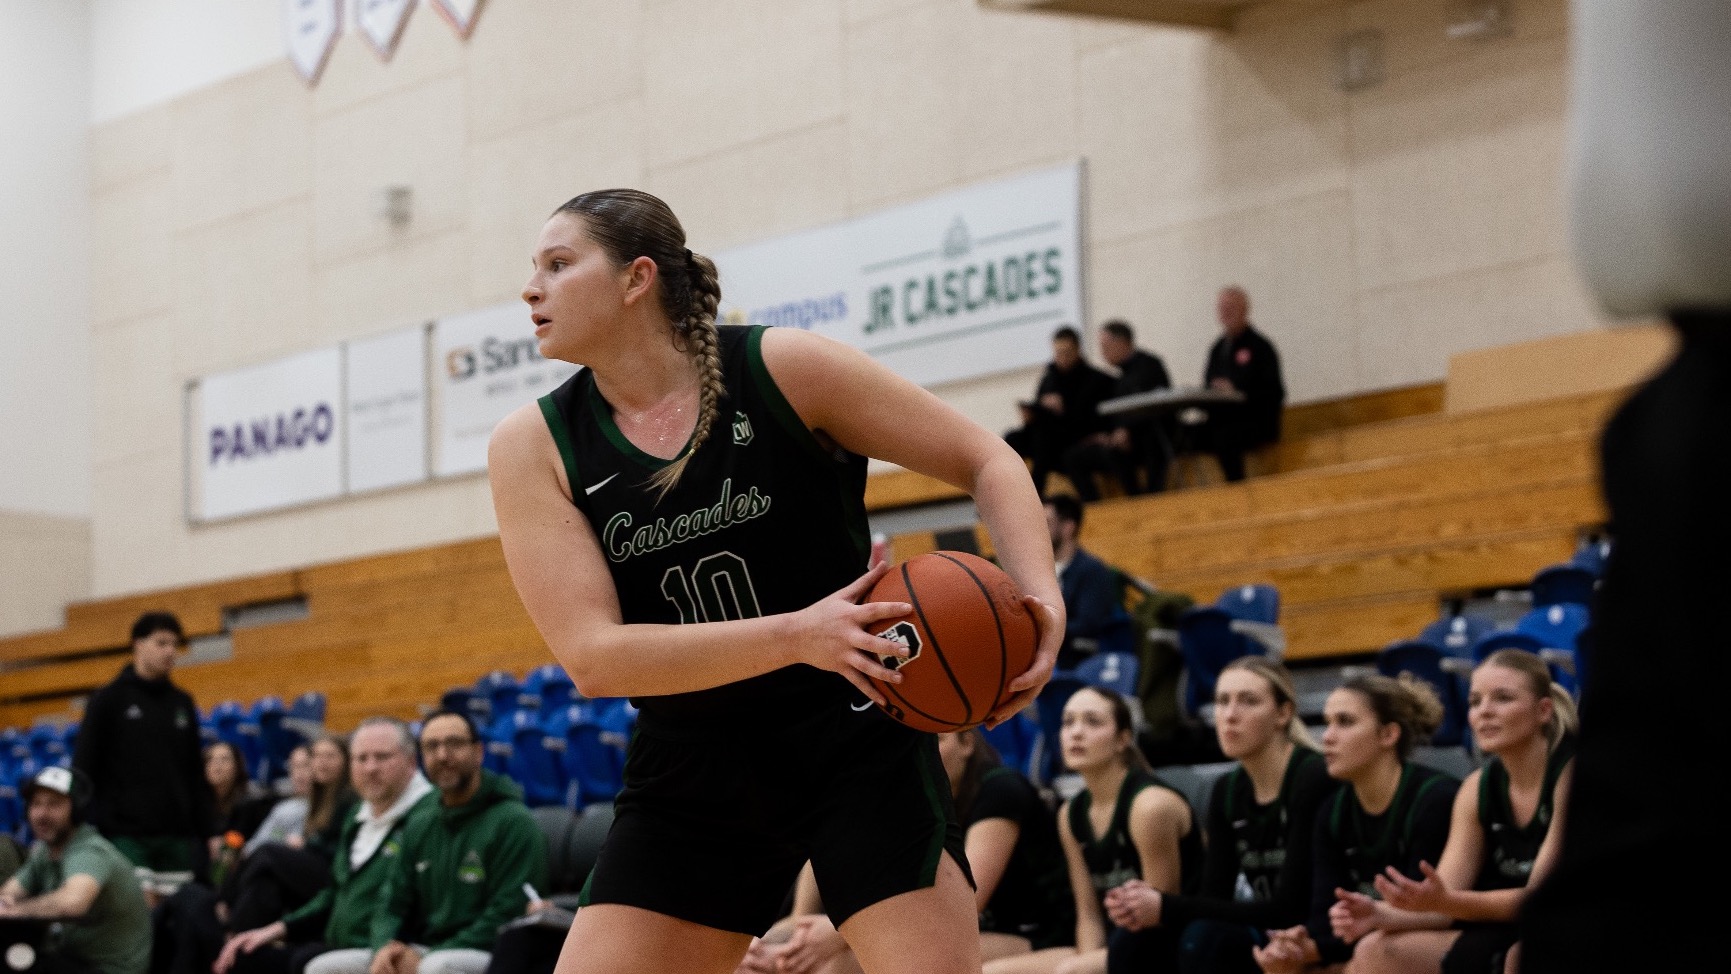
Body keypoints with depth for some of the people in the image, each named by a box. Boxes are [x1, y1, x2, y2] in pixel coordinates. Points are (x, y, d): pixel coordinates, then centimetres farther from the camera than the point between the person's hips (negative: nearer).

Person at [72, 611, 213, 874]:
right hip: (127, 837, -4)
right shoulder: (109, 700, 1)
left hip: (180, 838, 4)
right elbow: (84, 769, -1)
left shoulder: (182, 703, 14)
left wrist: (208, 831, 10)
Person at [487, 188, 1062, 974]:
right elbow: (592, 657, -15)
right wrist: (797, 635, -28)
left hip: (856, 744, -2)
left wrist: (1039, 598, -21)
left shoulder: (784, 369, -9)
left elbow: (985, 462, -1)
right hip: (691, 776, 2)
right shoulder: (534, 447, -5)